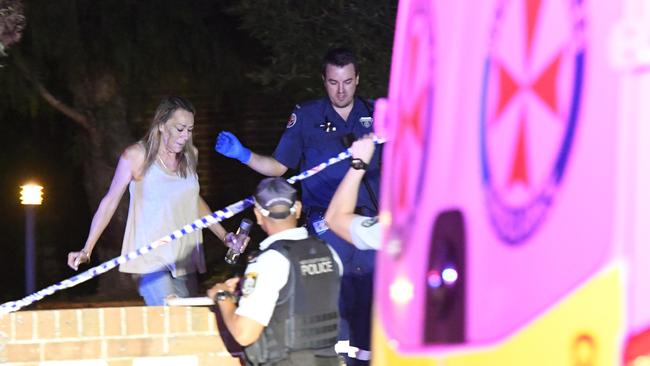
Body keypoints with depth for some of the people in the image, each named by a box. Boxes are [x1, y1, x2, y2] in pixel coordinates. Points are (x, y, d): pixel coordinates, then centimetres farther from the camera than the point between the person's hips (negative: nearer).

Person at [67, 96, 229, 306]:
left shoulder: (190, 155, 10)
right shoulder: (136, 156, -5)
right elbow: (110, 202, -1)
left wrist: (224, 236, 24)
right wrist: (87, 249, -5)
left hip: (184, 260, 6)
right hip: (150, 260, -6)